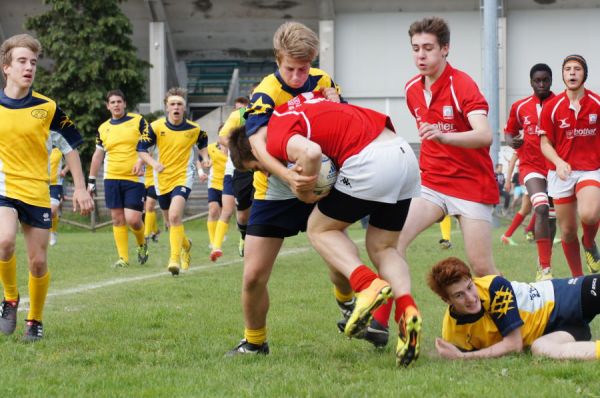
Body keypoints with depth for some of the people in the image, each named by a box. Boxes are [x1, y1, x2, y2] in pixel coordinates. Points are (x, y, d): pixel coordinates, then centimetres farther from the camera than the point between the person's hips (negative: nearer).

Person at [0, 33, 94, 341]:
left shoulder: (47, 108, -1)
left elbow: (70, 147, 8)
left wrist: (80, 188, 3)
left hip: (37, 192, 1)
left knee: (38, 262, 3)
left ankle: (35, 320, 25)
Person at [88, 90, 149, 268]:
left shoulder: (138, 121, 1)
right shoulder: (103, 128, 11)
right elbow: (98, 155, 17)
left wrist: (141, 161, -18)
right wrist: (91, 181, 16)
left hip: (135, 179, -3)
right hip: (112, 179, 3)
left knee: (133, 219, -10)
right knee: (117, 219, 1)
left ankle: (142, 243, 20)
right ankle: (123, 258, 6)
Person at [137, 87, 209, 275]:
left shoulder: (194, 129, -4)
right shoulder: (156, 127, -6)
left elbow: (202, 143, 18)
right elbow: (141, 149, -4)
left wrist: (205, 158, 1)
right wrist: (153, 163, -20)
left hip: (183, 177, -3)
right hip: (162, 179, 3)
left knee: (175, 216, -25)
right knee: (171, 221, 15)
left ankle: (175, 258, -23)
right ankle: (186, 244, 46)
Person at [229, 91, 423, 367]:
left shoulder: (276, 139, -4)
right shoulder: (288, 109, 23)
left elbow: (311, 152, -23)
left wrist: (304, 192, -5)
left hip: (370, 159, -9)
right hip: (404, 152, 9)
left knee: (319, 229, 11)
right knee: (382, 248, 16)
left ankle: (366, 284, -12)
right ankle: (406, 308, -8)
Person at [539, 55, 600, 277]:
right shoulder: (552, 107, 0)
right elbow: (545, 143, 1)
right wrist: (558, 162, -17)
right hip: (561, 173, 2)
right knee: (568, 231, 4)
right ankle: (577, 278, 22)